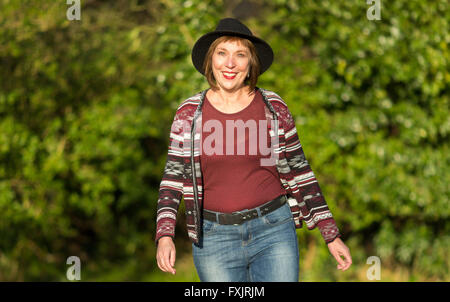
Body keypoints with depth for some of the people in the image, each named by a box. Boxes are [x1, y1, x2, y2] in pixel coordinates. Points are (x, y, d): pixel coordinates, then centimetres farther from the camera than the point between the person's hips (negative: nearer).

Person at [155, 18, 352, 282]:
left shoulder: (274, 109, 0)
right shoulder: (190, 113, 0)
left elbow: (299, 173, 6)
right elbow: (173, 178, 1)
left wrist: (332, 235, 4)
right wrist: (165, 237, -14)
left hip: (272, 231, 0)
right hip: (215, 238, 0)